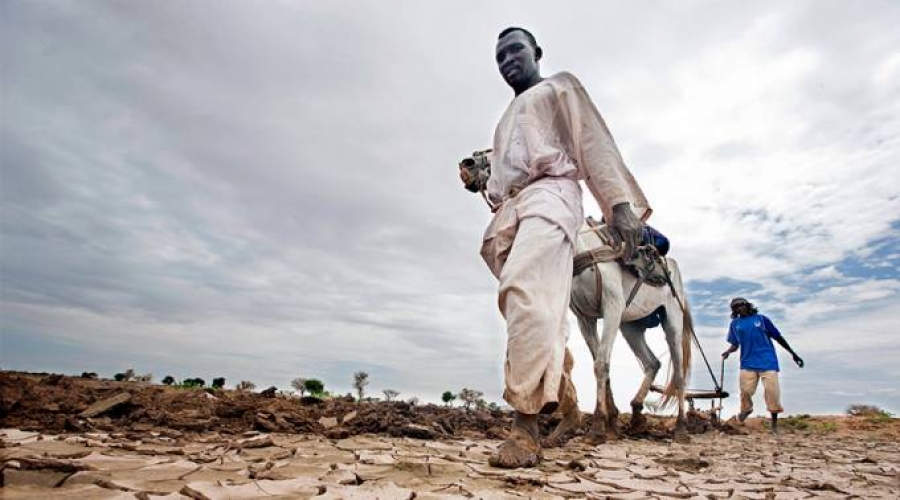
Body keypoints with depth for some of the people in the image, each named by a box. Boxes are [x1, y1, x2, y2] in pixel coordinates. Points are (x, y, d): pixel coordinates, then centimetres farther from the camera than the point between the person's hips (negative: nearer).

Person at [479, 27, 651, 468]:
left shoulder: (559, 86, 18)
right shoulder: (506, 120, 37)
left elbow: (594, 142, 2)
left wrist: (619, 203, -12)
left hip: (549, 193, -7)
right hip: (506, 211, 8)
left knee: (525, 291, -30)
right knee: (526, 307, 1)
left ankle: (526, 426, -32)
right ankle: (567, 406, 15)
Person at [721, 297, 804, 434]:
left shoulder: (761, 319, 5)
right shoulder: (735, 324, 11)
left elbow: (778, 337, 10)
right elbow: (735, 345, 14)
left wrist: (793, 354, 10)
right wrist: (728, 351, -8)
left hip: (767, 361, -1)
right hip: (748, 362, 1)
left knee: (772, 391, -4)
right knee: (745, 390, -6)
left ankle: (774, 423, 13)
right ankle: (746, 409, 27)